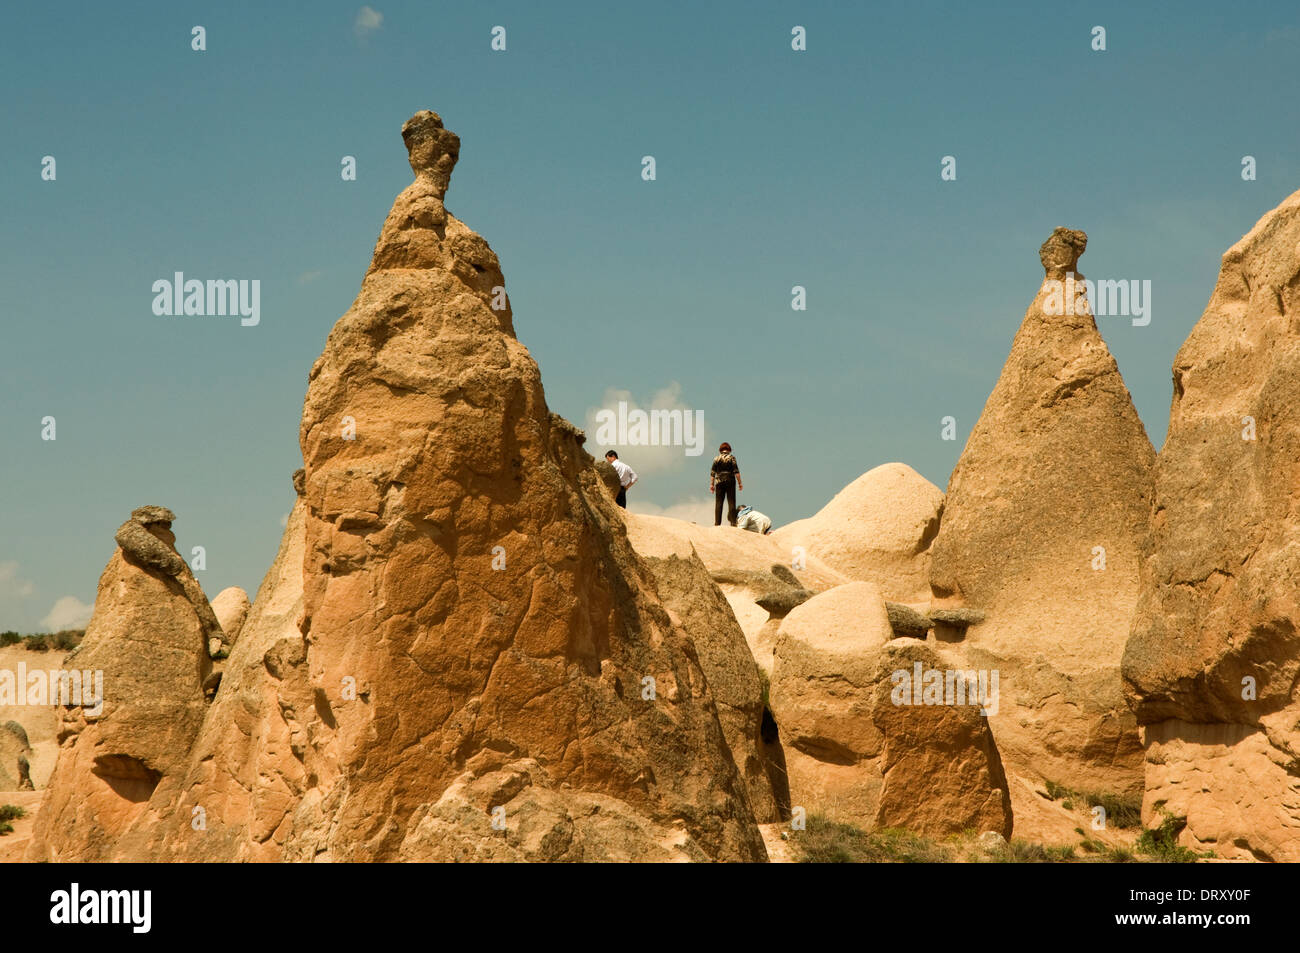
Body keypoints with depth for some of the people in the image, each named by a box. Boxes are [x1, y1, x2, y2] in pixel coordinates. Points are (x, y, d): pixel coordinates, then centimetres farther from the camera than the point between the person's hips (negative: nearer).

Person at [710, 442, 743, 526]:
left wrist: (711, 484, 8)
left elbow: (712, 473, 5)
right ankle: (733, 522, -5)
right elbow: (736, 471, -6)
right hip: (730, 481, -1)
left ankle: (717, 523, -3)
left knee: (718, 503, 2)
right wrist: (739, 483, -4)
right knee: (731, 503, 1)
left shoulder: (716, 459, 7)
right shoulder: (731, 458, 1)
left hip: (719, 482, 1)